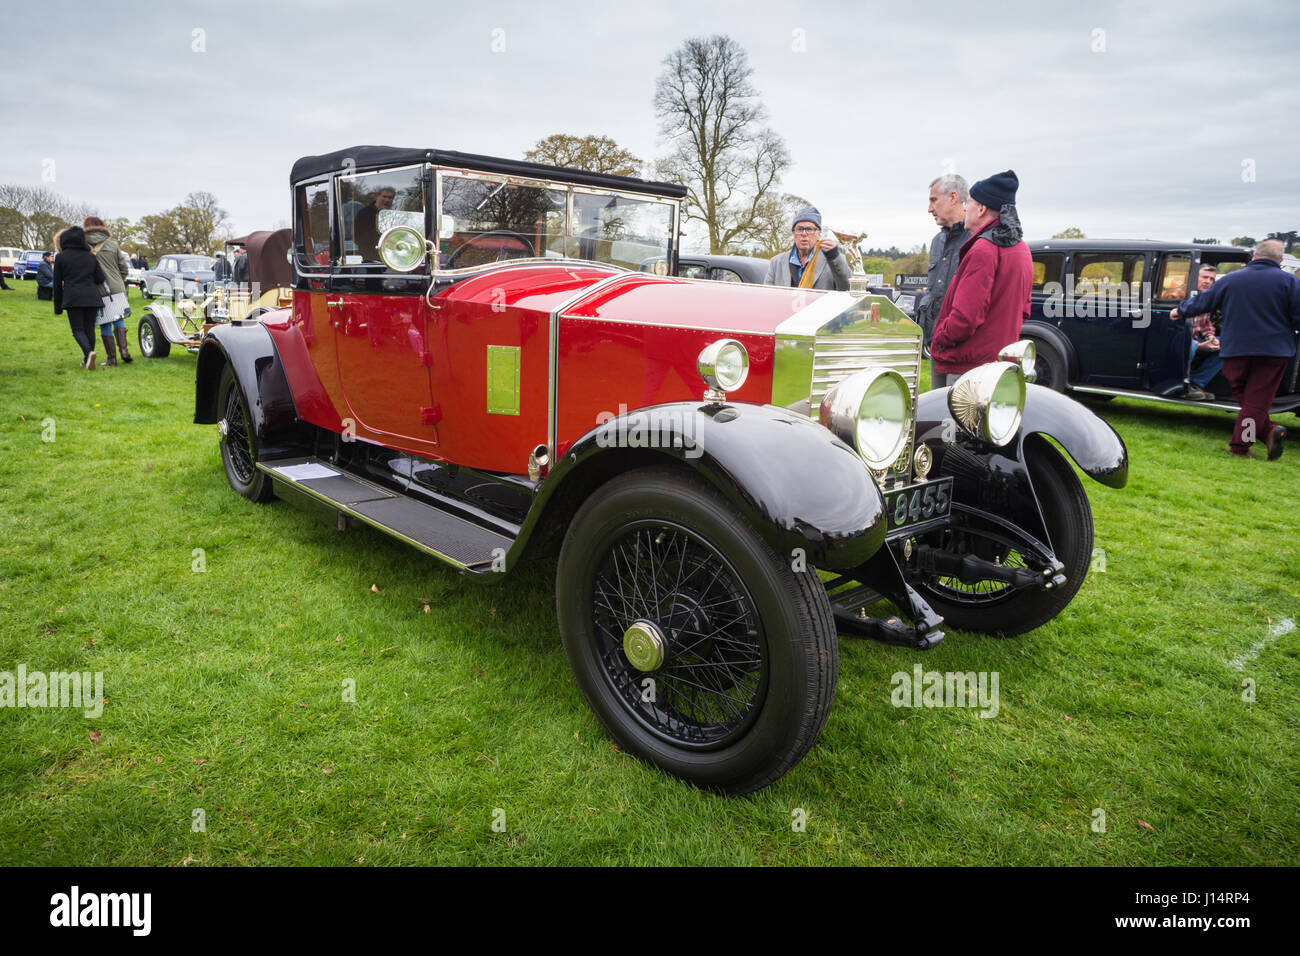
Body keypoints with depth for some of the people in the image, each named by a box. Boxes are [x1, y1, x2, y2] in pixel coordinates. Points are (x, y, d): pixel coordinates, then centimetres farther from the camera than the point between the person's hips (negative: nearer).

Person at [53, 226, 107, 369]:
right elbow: (100, 279, 6)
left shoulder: (60, 257, 4)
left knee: (78, 329, -1)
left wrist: (57, 307, 12)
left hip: (72, 298, -3)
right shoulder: (91, 256, 10)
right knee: (89, 328, 9)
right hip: (91, 297, 3)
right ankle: (87, 360, 10)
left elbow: (57, 284, 5)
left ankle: (89, 352, -28)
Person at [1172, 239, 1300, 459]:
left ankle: (1268, 430, -4)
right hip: (1274, 351, -1)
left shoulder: (1229, 280, 3)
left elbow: (1201, 302, 13)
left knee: (1243, 397, 13)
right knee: (1257, 400, 1)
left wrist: (1180, 310, 31)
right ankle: (1240, 445, -4)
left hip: (1235, 350, 2)